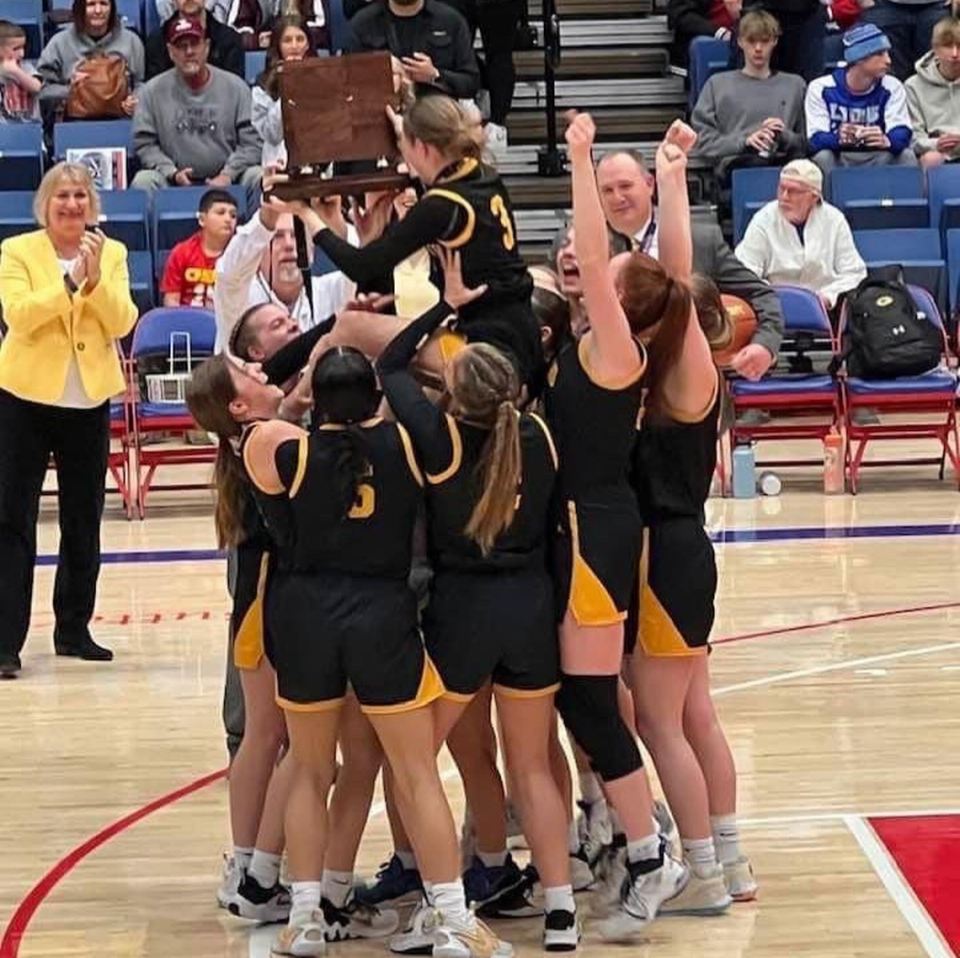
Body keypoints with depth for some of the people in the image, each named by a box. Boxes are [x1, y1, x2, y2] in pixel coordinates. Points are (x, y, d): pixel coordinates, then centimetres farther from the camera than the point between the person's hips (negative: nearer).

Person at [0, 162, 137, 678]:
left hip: (88, 400, 3)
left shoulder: (112, 253, 4)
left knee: (83, 520, 10)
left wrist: (96, 277, -20)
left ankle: (73, 630, 22)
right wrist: (70, 281, -25)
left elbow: (121, 323, -6)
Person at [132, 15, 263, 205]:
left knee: (259, 178, -26)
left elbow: (251, 143, 1)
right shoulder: (153, 91, 5)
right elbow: (144, 144, 2)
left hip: (225, 181, 0)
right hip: (176, 182, 0)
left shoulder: (235, 87, 5)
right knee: (143, 181, -29)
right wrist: (172, 172, -14)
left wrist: (228, 174, -14)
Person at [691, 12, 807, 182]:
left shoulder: (794, 85, 24)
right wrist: (744, 141, -7)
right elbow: (703, 141, 8)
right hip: (738, 164, -2)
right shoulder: (718, 84, 19)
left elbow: (805, 143, 18)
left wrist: (784, 137, -4)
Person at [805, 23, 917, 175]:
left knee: (907, 155, -25)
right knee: (823, 157, -32)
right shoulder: (821, 89, -6)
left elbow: (902, 133, -14)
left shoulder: (891, 87, 0)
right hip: (839, 161, -1)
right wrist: (839, 138, -40)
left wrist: (886, 141, -40)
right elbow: (816, 139, -15)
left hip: (879, 160, 1)